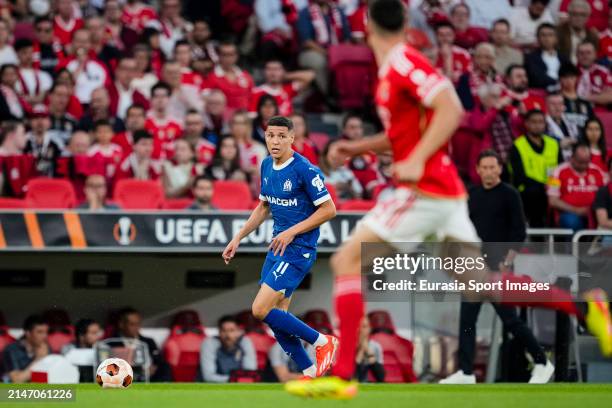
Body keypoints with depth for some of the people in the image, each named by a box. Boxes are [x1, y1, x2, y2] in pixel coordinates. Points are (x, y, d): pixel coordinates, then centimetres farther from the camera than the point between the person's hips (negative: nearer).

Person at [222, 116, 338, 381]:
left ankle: (322, 342, -1)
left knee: (261, 311, -16)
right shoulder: (266, 166, 8)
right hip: (278, 247, 8)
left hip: (299, 249, -8)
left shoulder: (305, 170, -16)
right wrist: (238, 237, 16)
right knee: (277, 318, 7)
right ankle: (310, 372, 19)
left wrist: (291, 232, -18)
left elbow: (329, 210, -14)